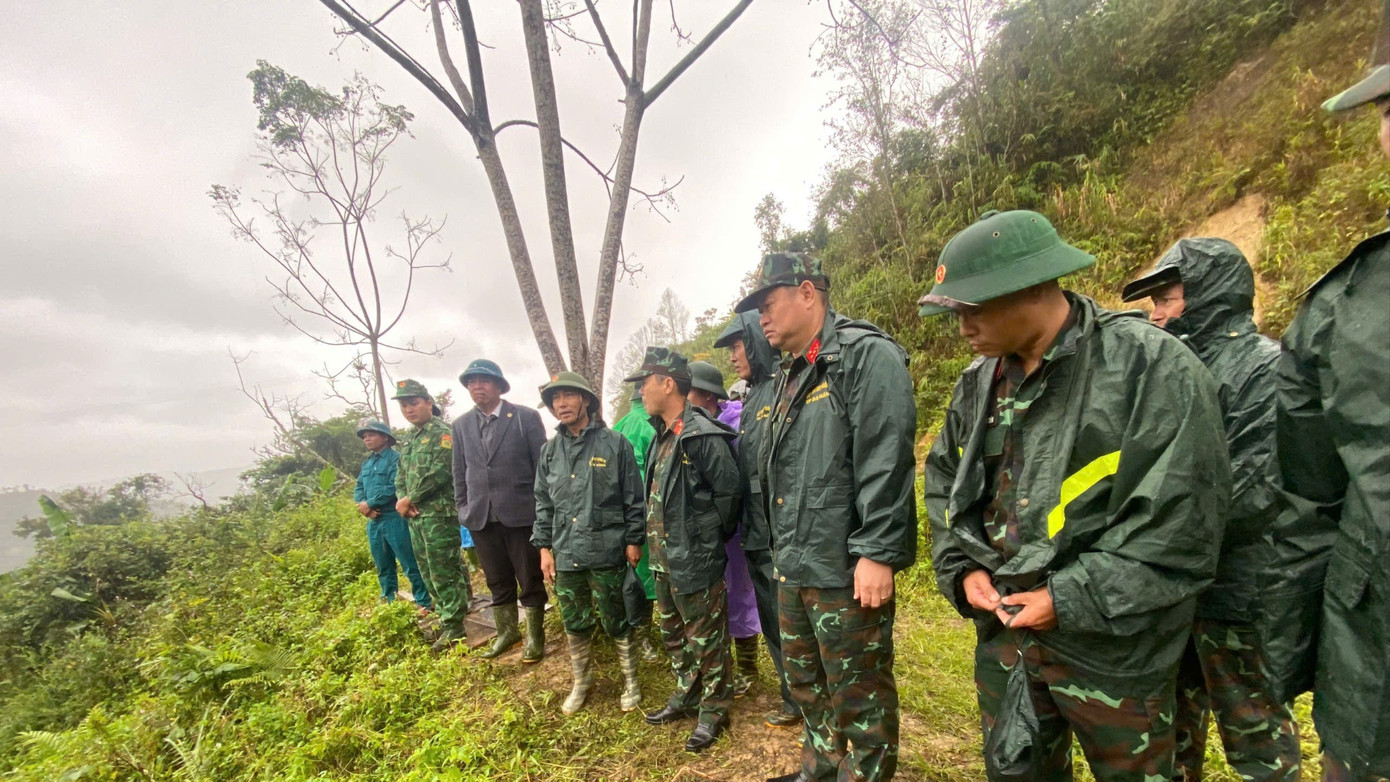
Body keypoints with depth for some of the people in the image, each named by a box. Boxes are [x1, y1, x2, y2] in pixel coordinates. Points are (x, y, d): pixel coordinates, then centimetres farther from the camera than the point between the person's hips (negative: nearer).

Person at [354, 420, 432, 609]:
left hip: (394, 519, -8)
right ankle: (389, 603, 27)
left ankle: (424, 603, 4)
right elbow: (358, 489, 13)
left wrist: (369, 503, -13)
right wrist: (363, 505, -8)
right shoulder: (366, 463, 16)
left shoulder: (396, 458, -9)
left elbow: (394, 488, -18)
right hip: (373, 522, 8)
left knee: (410, 565, -3)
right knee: (383, 568, 16)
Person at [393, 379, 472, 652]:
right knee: (428, 572, 15)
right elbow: (401, 475, 19)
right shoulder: (409, 440, 17)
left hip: (439, 513, -9)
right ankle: (447, 614, 28)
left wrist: (410, 499, -12)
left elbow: (439, 472, -19)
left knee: (444, 572, -4)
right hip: (415, 516, 9)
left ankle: (454, 626, 5)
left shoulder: (442, 432, -10)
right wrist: (401, 499, -1)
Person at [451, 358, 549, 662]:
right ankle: (506, 632, 34)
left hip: (521, 513, -4)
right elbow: (459, 472, 14)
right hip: (480, 517, 4)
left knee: (530, 580, 8)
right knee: (498, 581, 16)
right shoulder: (461, 425, 8)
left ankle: (535, 636, 25)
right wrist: (463, 508, 8)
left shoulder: (526, 418, -4)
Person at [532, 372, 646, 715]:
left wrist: (634, 540, -5)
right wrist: (544, 547, 8)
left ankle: (630, 681, 28)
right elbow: (543, 503, 12)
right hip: (565, 554, 4)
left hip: (607, 552, -4)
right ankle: (582, 681, 36)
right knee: (574, 624, 16)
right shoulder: (550, 451, 7)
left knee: (617, 622, 8)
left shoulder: (614, 443, -5)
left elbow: (633, 497, -3)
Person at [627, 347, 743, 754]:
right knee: (674, 635, 23)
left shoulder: (702, 435, -20)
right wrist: (654, 545, 11)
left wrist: (706, 536, -7)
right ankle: (687, 695, 42)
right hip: (664, 559, 9)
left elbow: (729, 491, -18)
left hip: (695, 561, -9)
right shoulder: (663, 436, 8)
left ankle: (714, 709, 28)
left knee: (706, 639, 9)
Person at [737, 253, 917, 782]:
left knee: (859, 696, 8)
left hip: (846, 570, -9)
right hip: (793, 567, 10)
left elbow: (885, 462, -21)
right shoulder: (791, 376, 15)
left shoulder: (865, 356, -13)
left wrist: (877, 554, -23)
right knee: (806, 683, 24)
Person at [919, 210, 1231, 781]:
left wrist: (1071, 599, -19)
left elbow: (1184, 517, -20)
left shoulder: (1153, 368, -17)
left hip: (1112, 648, -5)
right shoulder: (980, 380, 2)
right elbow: (944, 479, 10)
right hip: (1002, 630, 5)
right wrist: (962, 567, -3)